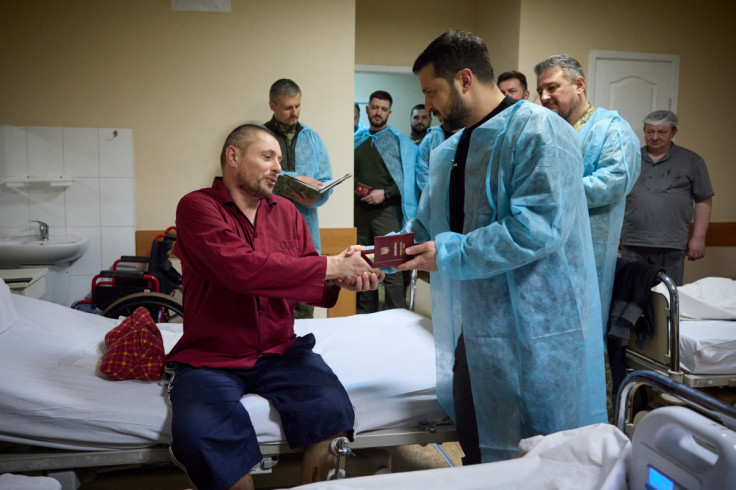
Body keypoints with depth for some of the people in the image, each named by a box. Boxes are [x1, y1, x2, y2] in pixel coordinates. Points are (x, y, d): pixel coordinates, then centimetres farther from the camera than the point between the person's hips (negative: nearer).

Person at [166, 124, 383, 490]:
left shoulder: (286, 211, 11)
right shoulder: (197, 207, -6)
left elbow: (310, 282, 13)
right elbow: (243, 268, -22)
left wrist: (340, 282, -11)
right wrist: (332, 265, -19)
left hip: (279, 353, 4)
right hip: (209, 359, -3)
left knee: (334, 410, -23)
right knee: (199, 434, -32)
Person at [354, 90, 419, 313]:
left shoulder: (400, 141, 1)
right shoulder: (356, 140, 13)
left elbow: (408, 179, -6)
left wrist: (385, 193, -15)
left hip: (386, 210, -4)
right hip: (359, 210, 5)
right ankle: (365, 317, 22)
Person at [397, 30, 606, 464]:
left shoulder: (538, 131, -14)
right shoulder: (449, 153, 13)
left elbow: (538, 225, -26)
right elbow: (424, 230, 18)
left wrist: (450, 253, -20)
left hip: (536, 334, -8)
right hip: (475, 332, 8)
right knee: (477, 451, 19)